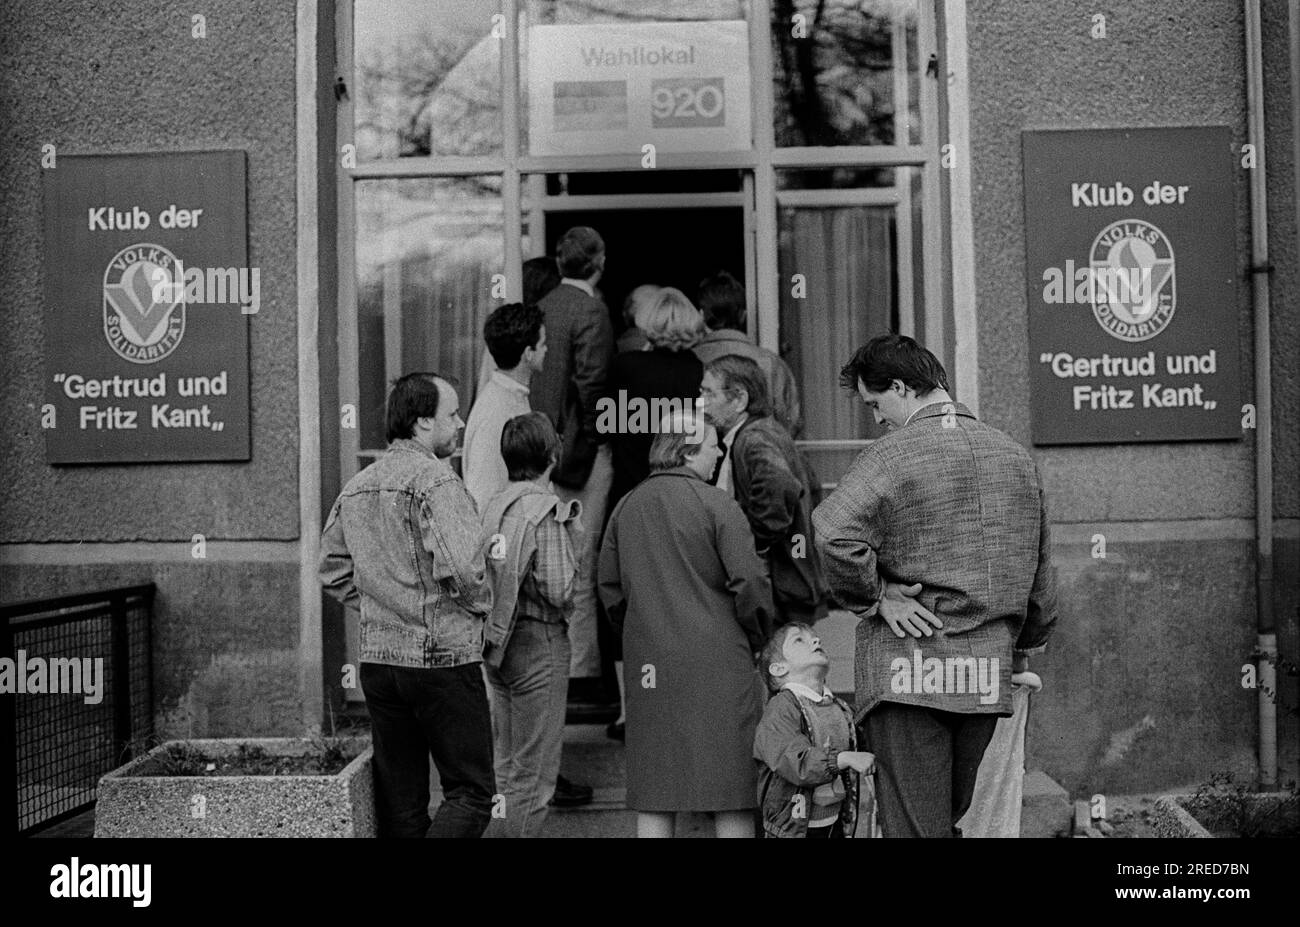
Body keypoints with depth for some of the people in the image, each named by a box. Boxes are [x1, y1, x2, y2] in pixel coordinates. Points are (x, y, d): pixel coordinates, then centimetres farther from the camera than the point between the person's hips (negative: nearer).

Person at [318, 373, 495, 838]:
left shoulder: (355, 487, 10)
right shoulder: (435, 481, -14)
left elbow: (332, 571, 18)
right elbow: (460, 566, -25)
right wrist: (480, 605, -6)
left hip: (377, 660, 7)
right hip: (443, 660, -7)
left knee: (400, 802, 13)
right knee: (471, 792, 1)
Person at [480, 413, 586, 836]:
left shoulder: (493, 505, 6)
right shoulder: (546, 510, -15)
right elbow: (558, 591, -18)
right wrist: (572, 554, -2)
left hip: (496, 642, 8)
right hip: (539, 642, -7)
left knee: (507, 764, 19)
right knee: (534, 770, 1)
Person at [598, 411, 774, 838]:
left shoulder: (626, 506, 8)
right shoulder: (715, 504, -8)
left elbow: (610, 588, 13)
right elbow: (749, 583, -10)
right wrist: (755, 640, 5)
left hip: (648, 662, 5)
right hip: (716, 661, -5)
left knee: (655, 794, 9)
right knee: (732, 791, 3)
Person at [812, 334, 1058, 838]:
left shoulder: (891, 456, -9)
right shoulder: (1017, 456, 11)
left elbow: (835, 536, -27)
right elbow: (1040, 575, 17)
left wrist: (875, 598, -12)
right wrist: (1021, 653, 28)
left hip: (909, 672, -6)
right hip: (986, 675, 6)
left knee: (914, 826, 1)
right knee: (951, 819, 19)